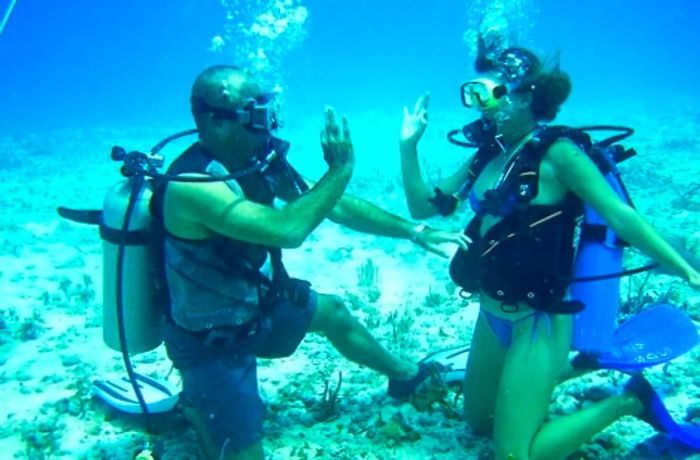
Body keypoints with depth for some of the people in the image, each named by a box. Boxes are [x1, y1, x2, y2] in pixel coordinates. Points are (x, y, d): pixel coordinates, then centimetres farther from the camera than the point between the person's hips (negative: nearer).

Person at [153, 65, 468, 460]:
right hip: (211, 342, -8)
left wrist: (414, 231, -3)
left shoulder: (261, 159, -9)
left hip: (255, 306, 8)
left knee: (333, 312, 25)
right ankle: (197, 410, 16)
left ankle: (405, 375, 49)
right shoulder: (192, 187, -32)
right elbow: (287, 230, -41)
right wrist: (340, 169, -28)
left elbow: (335, 206, -3)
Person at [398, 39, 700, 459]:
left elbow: (621, 217, -18)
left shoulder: (555, 153, -15)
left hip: (537, 321, -8)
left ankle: (628, 400, 14)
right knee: (480, 421, 23)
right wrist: (409, 145, -2)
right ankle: (566, 369, 37)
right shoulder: (489, 154, 5)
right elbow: (424, 207, 8)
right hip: (492, 316, 8)